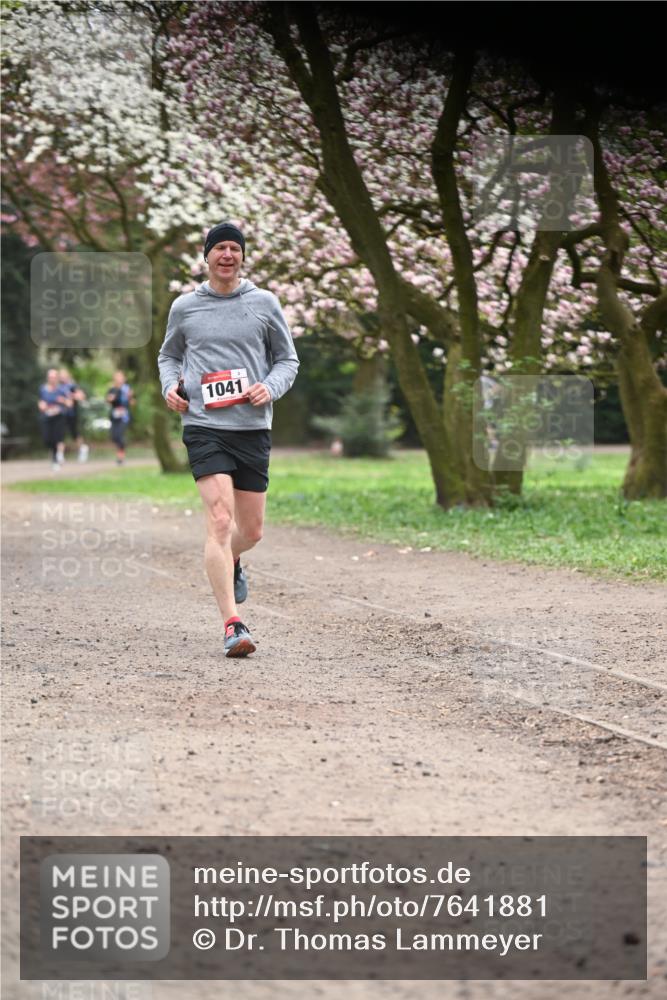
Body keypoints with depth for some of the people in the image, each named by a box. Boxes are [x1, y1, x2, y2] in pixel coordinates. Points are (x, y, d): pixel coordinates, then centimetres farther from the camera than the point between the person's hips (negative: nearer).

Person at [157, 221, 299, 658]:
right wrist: (170, 385, 2)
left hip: (253, 428, 2)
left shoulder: (264, 303, 6)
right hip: (204, 426, -2)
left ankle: (230, 561, 48)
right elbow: (169, 355, 23)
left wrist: (271, 388, -7)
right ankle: (233, 625, -19)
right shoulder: (185, 307, 7)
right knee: (220, 519, -17)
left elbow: (288, 359, 13)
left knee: (251, 530, 10)